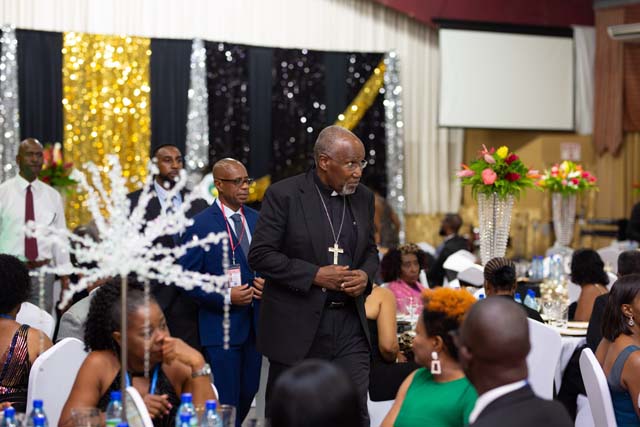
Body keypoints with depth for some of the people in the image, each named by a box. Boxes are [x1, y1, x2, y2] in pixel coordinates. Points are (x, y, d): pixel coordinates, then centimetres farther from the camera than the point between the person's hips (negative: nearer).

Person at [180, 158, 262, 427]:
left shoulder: (257, 220, 9)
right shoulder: (201, 225, -8)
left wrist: (267, 282, -2)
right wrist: (225, 296, -18)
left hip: (254, 323, 6)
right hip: (221, 325, -5)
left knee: (248, 394, 11)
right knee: (226, 402, -2)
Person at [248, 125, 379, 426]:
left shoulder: (363, 197, 8)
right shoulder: (283, 195, -8)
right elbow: (259, 255, -11)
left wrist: (366, 275, -4)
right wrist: (315, 275, -17)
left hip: (349, 325, 4)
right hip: (296, 327, -4)